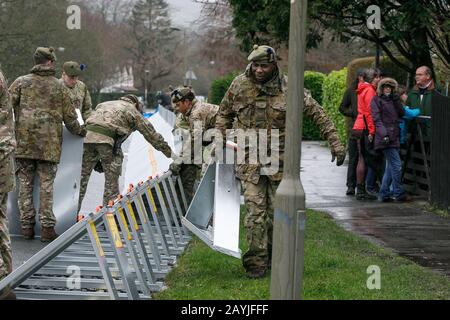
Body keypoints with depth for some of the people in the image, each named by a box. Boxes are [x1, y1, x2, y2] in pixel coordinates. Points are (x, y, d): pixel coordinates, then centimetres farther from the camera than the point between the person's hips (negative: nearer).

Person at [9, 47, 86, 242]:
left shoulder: (21, 82, 5)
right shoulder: (59, 87, 6)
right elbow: (69, 116, 10)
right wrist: (81, 132, 26)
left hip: (24, 141, 1)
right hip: (49, 144, 0)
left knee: (25, 183, 7)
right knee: (46, 184, 2)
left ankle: (27, 225, 9)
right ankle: (47, 227, 0)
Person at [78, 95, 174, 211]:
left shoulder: (103, 105, 35)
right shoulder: (133, 111, 19)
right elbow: (151, 134, 19)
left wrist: (96, 159, 27)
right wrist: (170, 153, 28)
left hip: (88, 136, 5)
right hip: (108, 140, -5)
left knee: (82, 176, 11)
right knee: (112, 178, 6)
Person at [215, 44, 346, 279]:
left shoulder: (289, 88, -5)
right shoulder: (240, 86, -1)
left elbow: (317, 114, -1)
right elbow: (224, 114, 16)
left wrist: (335, 142, -5)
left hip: (280, 160, 0)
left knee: (277, 212, 8)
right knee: (255, 212, -8)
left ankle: (275, 258, 25)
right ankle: (256, 263, -4)